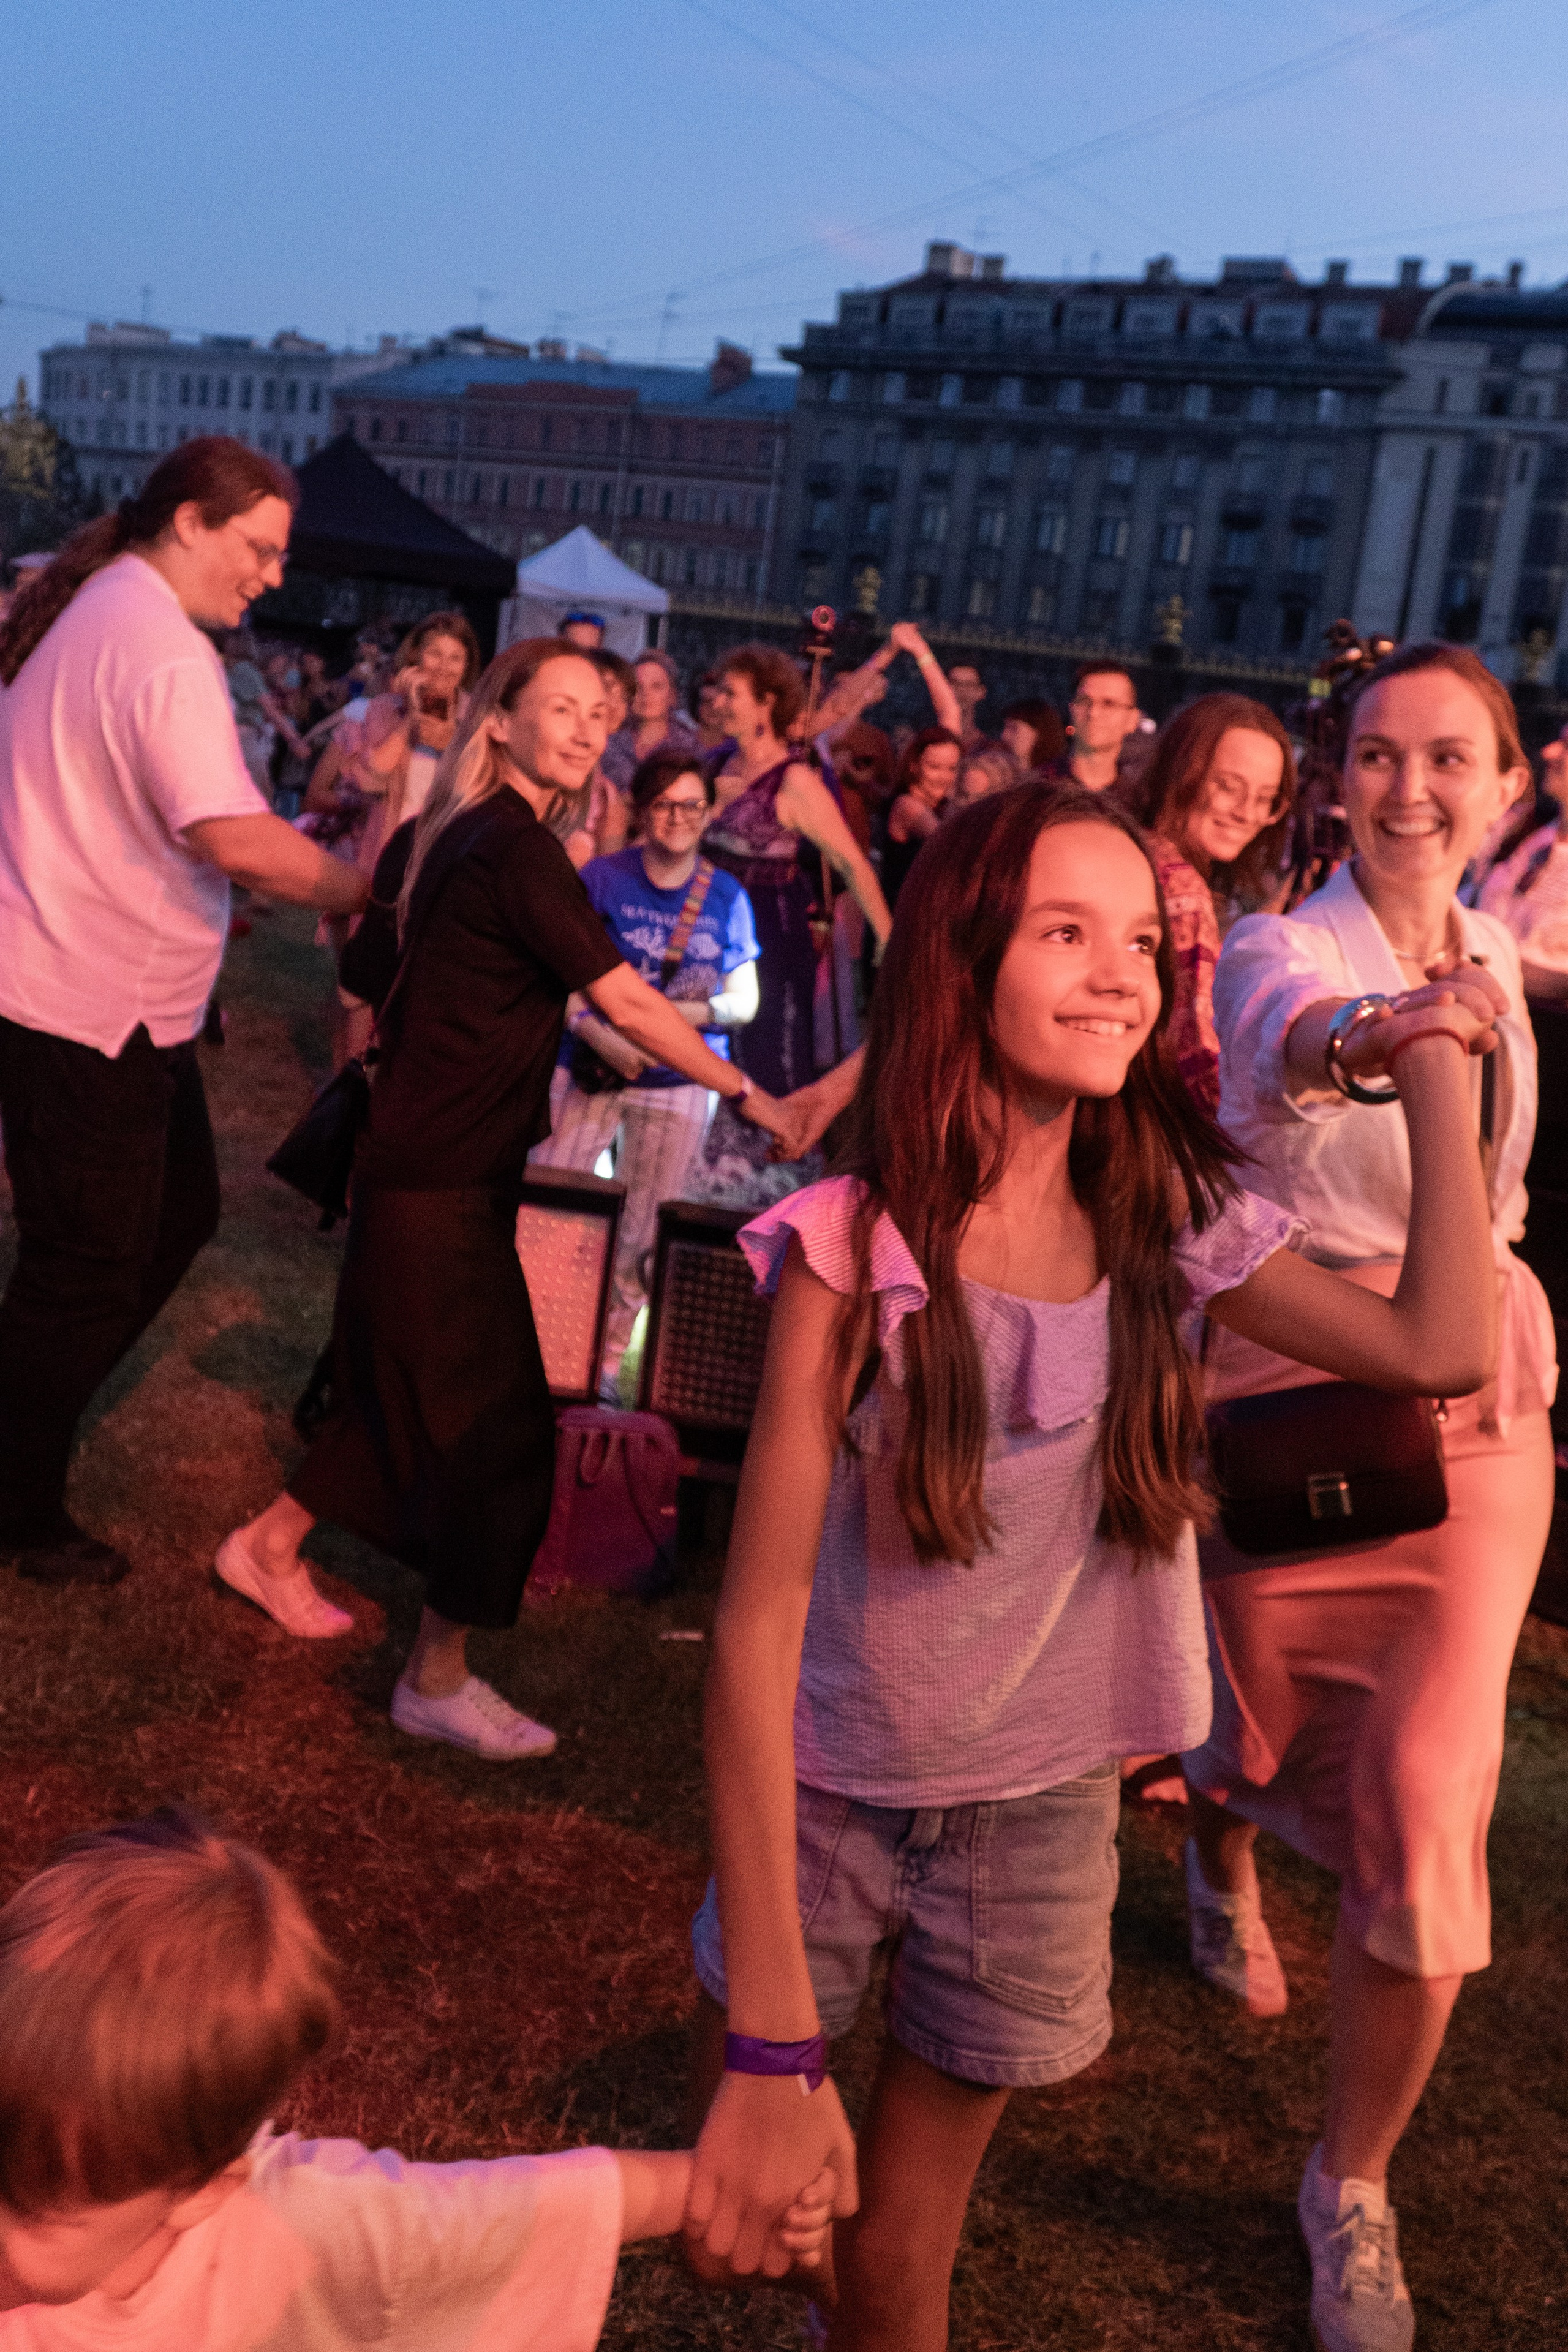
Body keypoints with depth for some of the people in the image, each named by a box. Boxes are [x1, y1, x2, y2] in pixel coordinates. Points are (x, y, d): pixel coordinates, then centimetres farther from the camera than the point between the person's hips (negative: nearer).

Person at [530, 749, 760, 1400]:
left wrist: (699, 1012, -15)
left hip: (679, 1084, 1)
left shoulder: (727, 898, 4)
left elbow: (745, 1001, 6)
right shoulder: (602, 878, -2)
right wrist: (600, 1036, -21)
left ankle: (606, 1360, 22)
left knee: (641, 1235, 7)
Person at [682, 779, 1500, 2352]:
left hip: (1038, 1823, 3)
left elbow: (1443, 1346, -16)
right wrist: (767, 2039, -27)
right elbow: (756, 1627, -23)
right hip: (823, 1804, -2)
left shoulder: (1163, 1229, -8)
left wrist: (1433, 1069, -7)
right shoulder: (855, 1248, -21)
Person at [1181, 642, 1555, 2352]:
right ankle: (1221, 1858, 57)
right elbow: (1291, 1030, -38)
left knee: (1427, 1800, -7)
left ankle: (1353, 2187, 15)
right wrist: (1367, 1035, -59)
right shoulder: (1282, 948, -11)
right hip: (1294, 1389, -3)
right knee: (1270, 1720, 15)